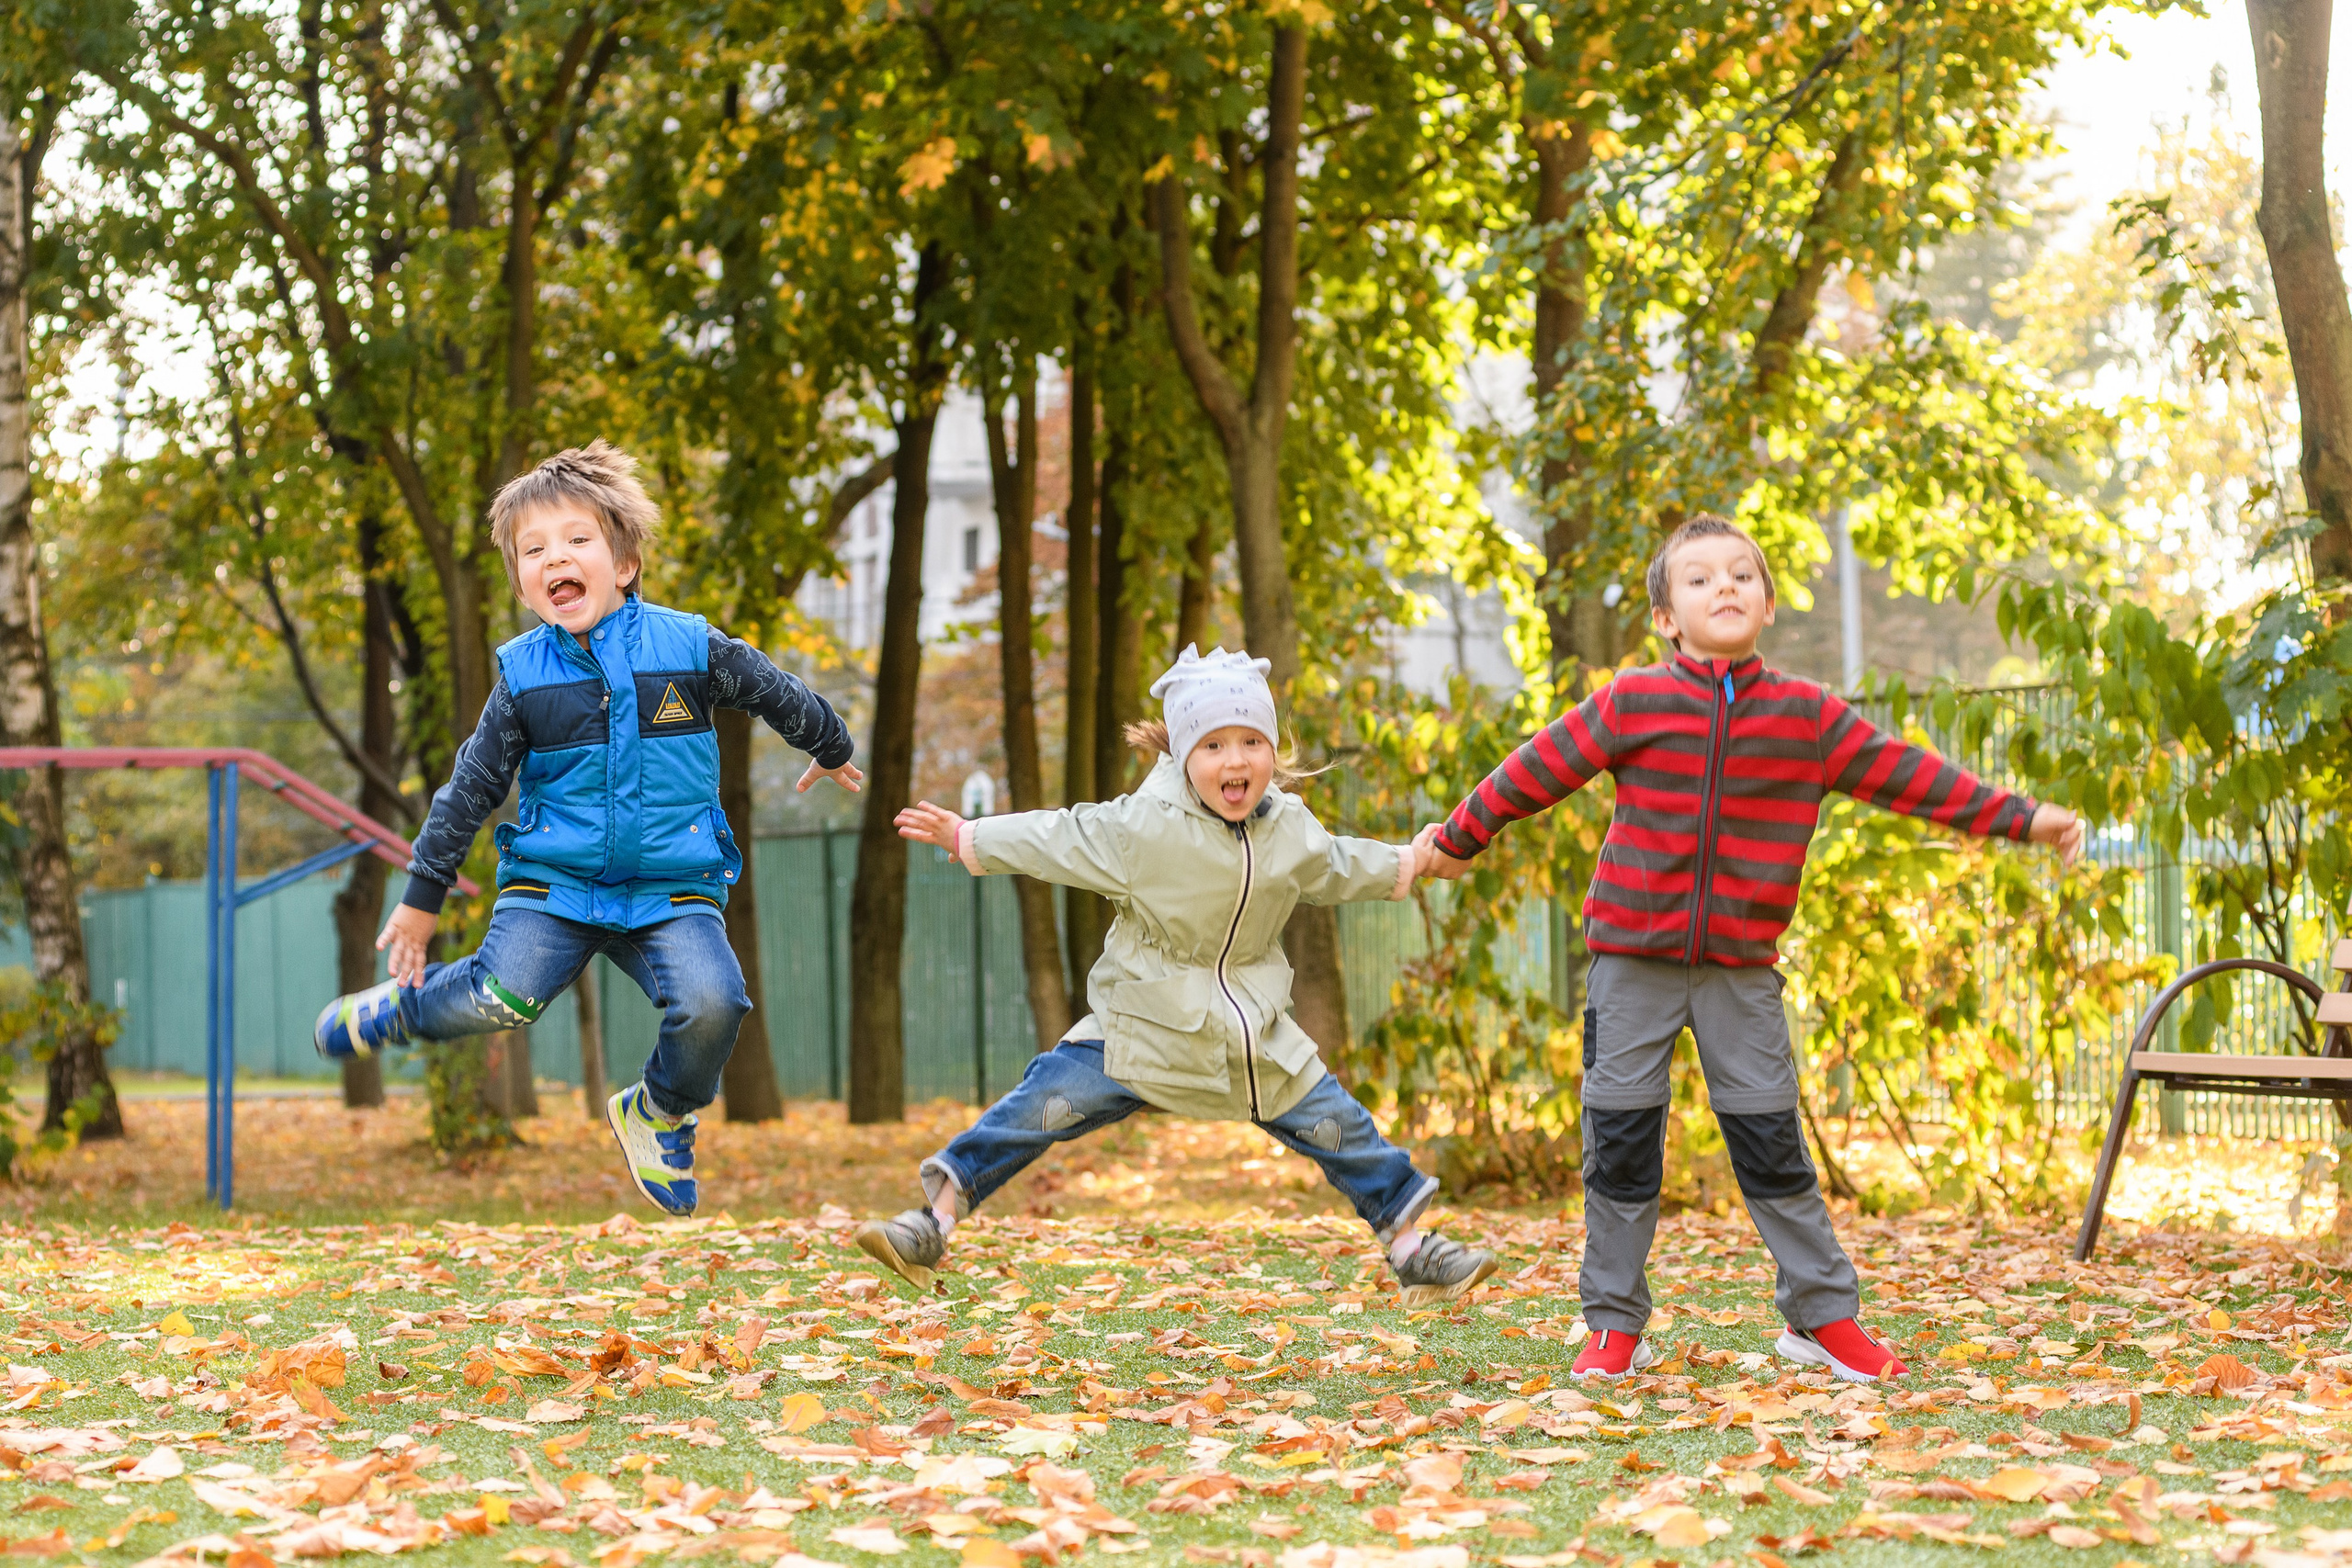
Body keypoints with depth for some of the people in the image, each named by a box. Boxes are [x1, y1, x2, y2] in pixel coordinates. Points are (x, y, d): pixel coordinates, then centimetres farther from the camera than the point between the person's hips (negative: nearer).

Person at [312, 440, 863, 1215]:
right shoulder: (523, 675, 0)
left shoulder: (688, 647, -2)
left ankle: (660, 1115, 6)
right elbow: (473, 787, 8)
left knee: (710, 1002, -25)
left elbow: (776, 693, 15)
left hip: (671, 890, 0)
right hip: (552, 884, 0)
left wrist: (832, 750, 32)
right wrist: (422, 896, 10)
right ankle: (407, 1004, 11)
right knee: (503, 998, -24)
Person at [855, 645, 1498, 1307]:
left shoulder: (1291, 830, -2)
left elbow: (1334, 868, 20)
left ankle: (1410, 1249, 19)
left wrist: (1405, 864, 27)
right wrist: (968, 838, -7)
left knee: (1335, 1124, 3)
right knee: (1047, 1103, -14)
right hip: (1147, 1022, -4)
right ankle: (936, 1222, -8)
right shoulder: (1146, 827, -18)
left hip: (1253, 1027, 4)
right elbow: (1061, 841, -8)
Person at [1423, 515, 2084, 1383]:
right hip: (1634, 953, -1)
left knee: (1770, 1138, 1)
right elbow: (1542, 767, 5)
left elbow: (1905, 774, 4)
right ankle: (1614, 1325, 12)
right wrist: (1459, 836, 13)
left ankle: (1822, 1313, 11)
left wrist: (2020, 817, 2)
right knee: (1621, 1135, 2)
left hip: (1743, 968, 1)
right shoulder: (1633, 702, -4)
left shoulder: (1808, 716, 1)